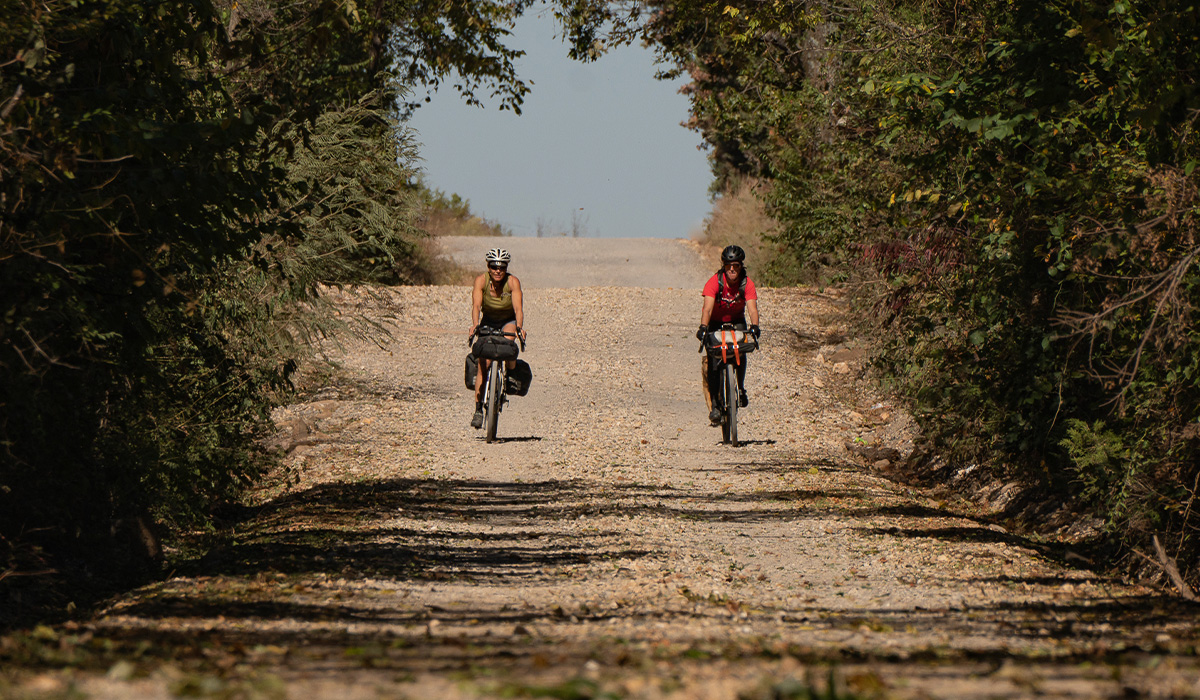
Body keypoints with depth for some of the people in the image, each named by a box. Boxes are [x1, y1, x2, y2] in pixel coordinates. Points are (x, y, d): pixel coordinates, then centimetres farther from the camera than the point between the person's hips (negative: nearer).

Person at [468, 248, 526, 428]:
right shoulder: (481, 280, -20)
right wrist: (475, 325, -48)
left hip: (508, 321, -1)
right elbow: (476, 305, -30)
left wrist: (519, 327, -49)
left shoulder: (513, 282, -22)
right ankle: (478, 410, -11)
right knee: (483, 365, -14)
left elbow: (518, 307, -32)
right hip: (488, 322, 1)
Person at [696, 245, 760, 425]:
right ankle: (714, 404, -15)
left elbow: (752, 308, -30)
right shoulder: (715, 282, -25)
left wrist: (754, 326, -50)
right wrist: (703, 327, -54)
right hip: (715, 322, -1)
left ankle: (741, 388, -4)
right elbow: (708, 307, -37)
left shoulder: (747, 284, -19)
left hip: (736, 321, 1)